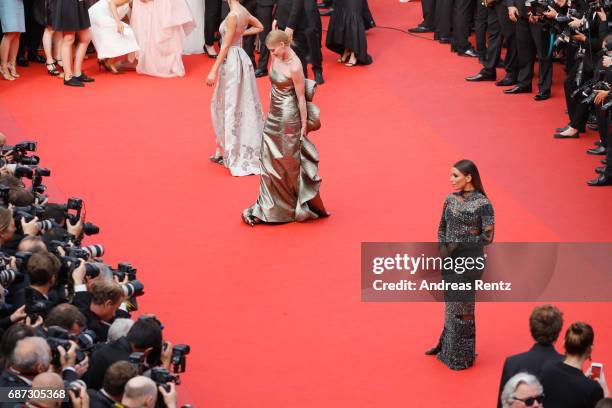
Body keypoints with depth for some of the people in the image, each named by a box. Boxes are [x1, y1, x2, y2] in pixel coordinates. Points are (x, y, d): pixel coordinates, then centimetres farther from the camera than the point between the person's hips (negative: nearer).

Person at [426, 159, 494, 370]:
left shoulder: (483, 203, -12)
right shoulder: (450, 199, 5)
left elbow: (488, 236, -13)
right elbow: (442, 228, 13)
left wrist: (459, 244, -17)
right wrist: (442, 247, -6)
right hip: (449, 259, 5)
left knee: (462, 306, 3)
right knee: (451, 303, 17)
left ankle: (461, 355, 17)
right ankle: (448, 346, 33)